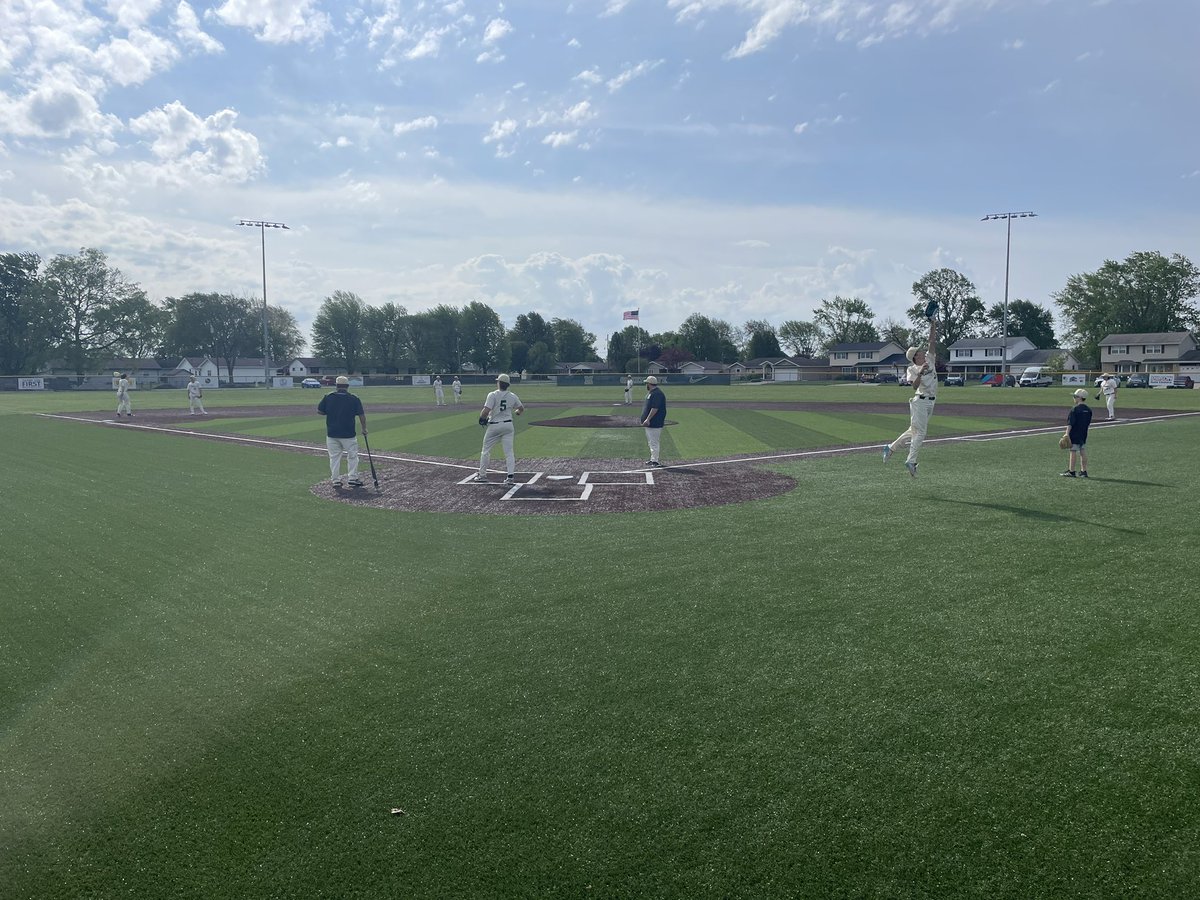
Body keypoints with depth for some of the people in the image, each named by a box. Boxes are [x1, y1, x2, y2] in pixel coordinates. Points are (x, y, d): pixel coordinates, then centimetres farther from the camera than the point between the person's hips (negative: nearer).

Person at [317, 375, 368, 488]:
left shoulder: (328, 397, 1)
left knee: (334, 457, 10)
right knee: (352, 456, 9)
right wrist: (364, 429, 10)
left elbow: (319, 412, 5)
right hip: (348, 434, -2)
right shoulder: (354, 399, -4)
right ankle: (352, 478, 7)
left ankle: (335, 480, 11)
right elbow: (362, 415, -2)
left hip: (331, 433, 2)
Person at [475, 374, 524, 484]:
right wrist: (516, 412, 38)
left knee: (486, 450, 11)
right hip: (508, 425, 3)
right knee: (509, 451, 4)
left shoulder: (493, 395, -12)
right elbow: (521, 409, 16)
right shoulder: (513, 396, 2)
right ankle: (511, 476, -4)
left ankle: (482, 475, 16)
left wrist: (481, 417, 0)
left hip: (494, 426, -3)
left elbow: (486, 411, -20)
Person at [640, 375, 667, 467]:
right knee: (651, 442, 17)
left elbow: (655, 408, -25)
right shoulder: (650, 393, 16)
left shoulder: (657, 393, -18)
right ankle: (653, 459, 26)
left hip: (654, 423, -11)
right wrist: (646, 419, 22)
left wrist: (648, 419, -26)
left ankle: (655, 461, -6)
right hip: (649, 423, 11)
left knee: (654, 442, -9)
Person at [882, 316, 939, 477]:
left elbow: (932, 341, 2)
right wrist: (920, 373, -28)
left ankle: (891, 447, 20)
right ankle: (911, 461, -5)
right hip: (920, 401, -7)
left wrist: (933, 325, -3)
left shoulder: (930, 359, 10)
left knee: (915, 430, 11)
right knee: (919, 432, -8)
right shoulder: (912, 369, -6)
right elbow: (915, 386, -17)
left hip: (930, 402, 7)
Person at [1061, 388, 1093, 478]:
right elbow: (1088, 422, 15)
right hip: (1084, 435, 7)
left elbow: (1070, 423, -17)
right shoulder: (1089, 410, 7)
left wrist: (1067, 434, -15)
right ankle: (1084, 471, 12)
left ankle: (1071, 471, 0)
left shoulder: (1075, 409, -14)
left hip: (1074, 434, -7)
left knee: (1073, 452, -3)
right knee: (1083, 453, 9)